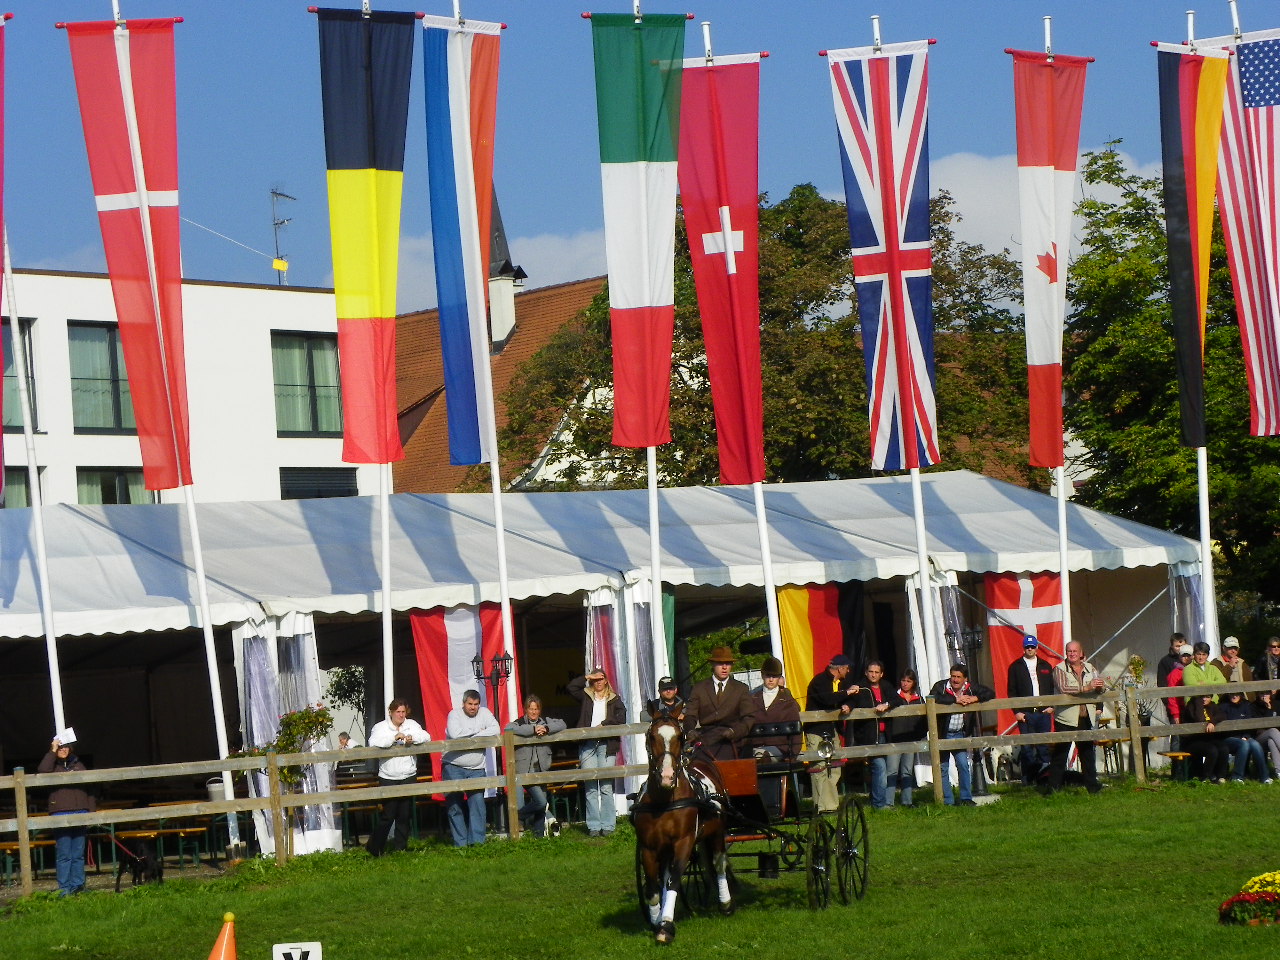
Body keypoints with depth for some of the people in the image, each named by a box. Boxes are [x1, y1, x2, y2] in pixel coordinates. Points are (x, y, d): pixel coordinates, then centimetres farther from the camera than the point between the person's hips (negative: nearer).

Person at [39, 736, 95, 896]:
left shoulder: (78, 765, 16)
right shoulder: (52, 765, 8)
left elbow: (88, 788, 16)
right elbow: (42, 770, -17)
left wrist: (92, 811, 10)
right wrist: (52, 752, -11)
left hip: (80, 812, 3)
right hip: (60, 814, -3)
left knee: (78, 853, 5)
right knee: (63, 854, -6)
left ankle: (77, 885, 11)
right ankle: (64, 888, -6)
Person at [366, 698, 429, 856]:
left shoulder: (411, 724, 9)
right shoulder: (381, 727, -2)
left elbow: (426, 737, 0)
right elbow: (373, 742, -19)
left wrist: (412, 738, -19)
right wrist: (394, 737, -26)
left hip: (409, 777, 4)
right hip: (388, 778, -4)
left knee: (405, 815, 6)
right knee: (388, 815, -7)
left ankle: (400, 847, 15)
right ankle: (374, 849, 3)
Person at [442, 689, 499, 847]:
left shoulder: (484, 713, 4)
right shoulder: (455, 714, -5)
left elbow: (495, 730, -9)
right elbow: (455, 734, -23)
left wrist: (471, 738, -14)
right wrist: (478, 731, -10)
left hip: (476, 769, 2)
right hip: (453, 767, -2)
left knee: (477, 803, -6)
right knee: (454, 805, -2)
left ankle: (476, 840, -4)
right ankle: (460, 843, 3)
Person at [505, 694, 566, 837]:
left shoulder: (546, 721, 9)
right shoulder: (519, 723, -4)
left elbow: (561, 724, 1)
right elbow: (509, 729, -24)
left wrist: (546, 729, -17)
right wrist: (533, 729, -23)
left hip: (542, 770, 5)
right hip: (526, 771, -5)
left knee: (541, 804, 8)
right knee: (540, 801, -14)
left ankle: (539, 831, 19)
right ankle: (520, 815, 9)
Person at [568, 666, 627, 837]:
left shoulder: (614, 699, 12)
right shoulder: (586, 697, 17)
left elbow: (621, 718, -1)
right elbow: (572, 686, 5)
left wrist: (604, 724, -9)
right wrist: (587, 677, 3)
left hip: (606, 744, -2)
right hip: (587, 744, 2)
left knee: (606, 787, -5)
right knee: (590, 787, -2)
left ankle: (607, 825, -3)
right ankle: (593, 826, 0)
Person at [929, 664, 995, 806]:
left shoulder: (971, 688, 1)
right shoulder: (941, 686, -9)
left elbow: (990, 693, 0)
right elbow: (933, 699, -29)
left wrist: (974, 698, -18)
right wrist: (956, 700, -26)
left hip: (960, 734, 2)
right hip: (942, 734, -2)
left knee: (963, 765, -6)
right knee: (943, 768, 2)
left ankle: (966, 798, 3)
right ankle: (947, 801, 7)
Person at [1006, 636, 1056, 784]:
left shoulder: (1045, 666, 15)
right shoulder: (1015, 667, 7)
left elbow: (1052, 688, 15)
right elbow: (1011, 691, 4)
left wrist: (1051, 706, 1)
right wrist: (1016, 711, -5)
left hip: (1044, 711, 2)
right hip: (1025, 713, -2)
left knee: (1044, 745, -2)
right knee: (1027, 747, -3)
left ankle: (1045, 770, 2)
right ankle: (1028, 778, -1)